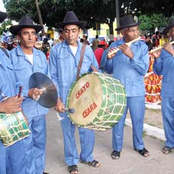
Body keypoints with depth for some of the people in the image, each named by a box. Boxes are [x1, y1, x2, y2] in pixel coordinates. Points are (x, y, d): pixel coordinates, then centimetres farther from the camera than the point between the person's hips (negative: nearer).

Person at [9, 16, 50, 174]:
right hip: (22, 109, -5)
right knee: (26, 146, 6)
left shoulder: (41, 55, 8)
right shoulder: (10, 57, -11)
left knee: (40, 142, 19)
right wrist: (27, 93, -23)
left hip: (40, 107, 6)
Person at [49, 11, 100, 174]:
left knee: (87, 129, 13)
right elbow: (53, 77, -3)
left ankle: (87, 156, 37)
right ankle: (72, 161, 31)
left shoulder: (87, 49, 4)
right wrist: (57, 99, -10)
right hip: (66, 99, -2)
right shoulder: (56, 50, -4)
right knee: (68, 131, 11)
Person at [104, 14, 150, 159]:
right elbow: (109, 70, 2)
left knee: (138, 120, 13)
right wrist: (109, 58, -18)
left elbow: (144, 70, -13)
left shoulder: (142, 46, -3)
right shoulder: (114, 46, -1)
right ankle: (117, 148, 28)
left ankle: (139, 145, 35)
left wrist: (131, 56, -25)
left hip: (137, 90, 0)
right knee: (118, 120, 10)